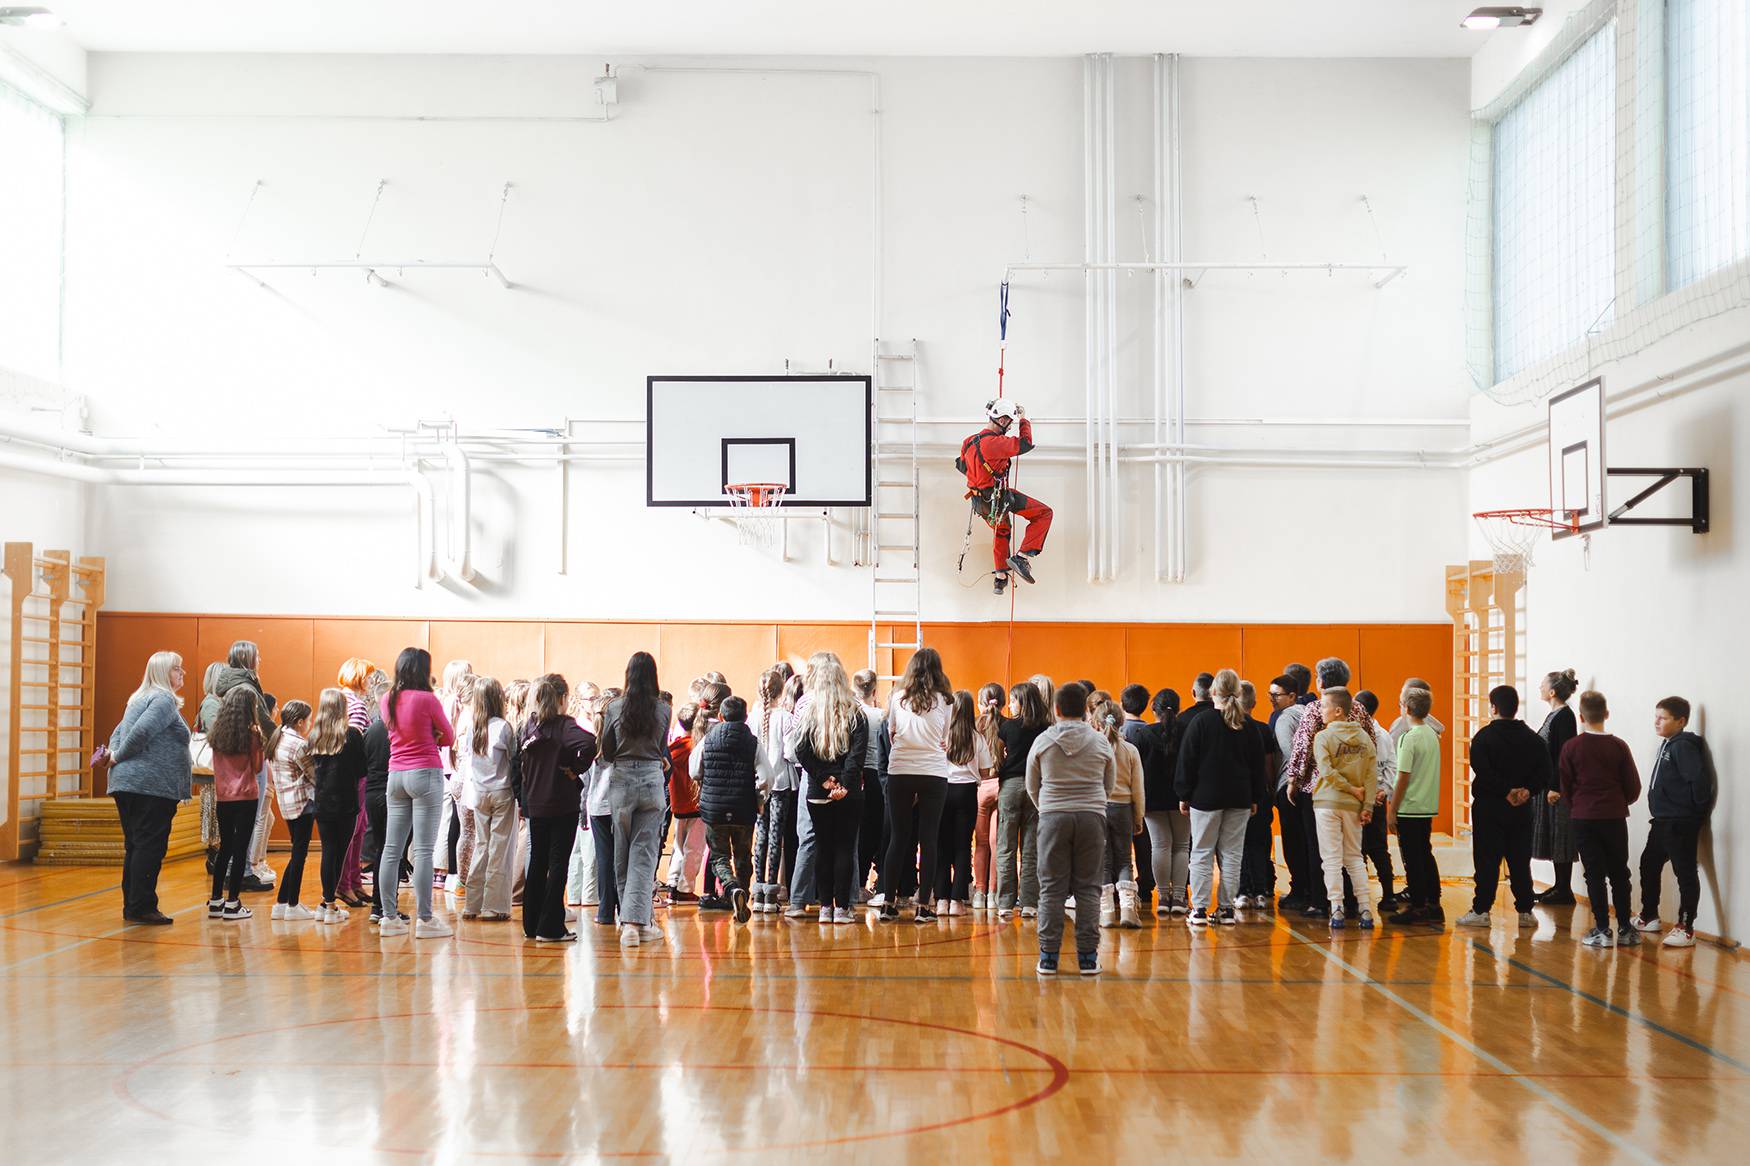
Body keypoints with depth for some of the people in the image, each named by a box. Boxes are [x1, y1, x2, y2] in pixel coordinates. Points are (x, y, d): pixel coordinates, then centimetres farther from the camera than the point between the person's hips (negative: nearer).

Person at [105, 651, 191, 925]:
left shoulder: (140, 699, 22)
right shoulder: (165, 700, -10)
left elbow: (118, 733, 21)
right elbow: (142, 731, -22)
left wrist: (115, 754, 4)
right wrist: (119, 757, -9)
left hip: (125, 784, 10)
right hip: (153, 785, -10)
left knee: (135, 846, 13)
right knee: (151, 848, -7)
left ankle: (131, 906, 17)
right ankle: (141, 908, -7)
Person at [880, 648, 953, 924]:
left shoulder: (897, 697, 2)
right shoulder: (944, 700, -1)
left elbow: (892, 730, 10)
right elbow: (947, 741, 7)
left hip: (899, 773, 1)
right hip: (934, 774, -1)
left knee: (899, 838, 7)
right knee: (928, 839, 2)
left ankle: (889, 904, 8)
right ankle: (923, 907, 1)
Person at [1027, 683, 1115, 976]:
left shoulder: (1042, 742, 2)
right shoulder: (1101, 742, 3)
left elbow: (1032, 787, 11)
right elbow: (1109, 786, 13)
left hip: (1053, 817, 0)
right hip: (1092, 817, 0)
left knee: (1052, 889, 3)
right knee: (1088, 888, 4)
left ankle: (1048, 957, 2)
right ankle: (1088, 957, 3)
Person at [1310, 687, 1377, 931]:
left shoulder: (1323, 737, -9)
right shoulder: (1364, 737, 4)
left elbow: (1327, 772, -19)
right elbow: (1372, 774, 0)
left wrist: (1352, 789, -8)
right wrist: (1368, 805, 0)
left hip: (1328, 803, -4)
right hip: (1353, 806, 4)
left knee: (1332, 858, 1)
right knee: (1354, 858, 12)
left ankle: (1337, 909, -3)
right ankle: (1365, 910, 8)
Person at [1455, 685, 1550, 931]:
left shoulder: (1484, 736, -8)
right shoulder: (1533, 739, 8)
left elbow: (1483, 772, -20)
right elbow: (1545, 774, 0)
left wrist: (1507, 791, -15)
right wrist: (1527, 790, -9)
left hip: (1489, 808, -4)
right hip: (1521, 810, 4)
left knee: (1487, 861, -1)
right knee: (1520, 861, 9)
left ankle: (1481, 911, -1)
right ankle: (1525, 911, 9)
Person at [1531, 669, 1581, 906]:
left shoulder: (1564, 715, -14)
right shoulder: (1553, 714, 14)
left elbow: (1564, 753, -19)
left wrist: (1556, 787, -22)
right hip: (1546, 784, 10)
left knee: (1560, 838, -4)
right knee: (1552, 838, 13)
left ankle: (1564, 891, 1)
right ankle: (1559, 886, 20)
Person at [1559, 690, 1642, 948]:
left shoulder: (1571, 748, -7)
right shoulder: (1619, 746, -5)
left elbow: (1565, 787, 0)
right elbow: (1633, 787, -1)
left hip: (1583, 819, -1)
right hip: (1615, 818, 1)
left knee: (1594, 874, 4)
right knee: (1619, 874, 11)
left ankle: (1602, 930, 2)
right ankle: (1625, 929, 12)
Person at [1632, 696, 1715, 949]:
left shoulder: (1683, 746, -16)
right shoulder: (1668, 744, 12)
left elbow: (1701, 780, -25)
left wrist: (1696, 809, -14)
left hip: (1680, 825, -10)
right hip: (1662, 822, 10)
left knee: (1685, 873, -5)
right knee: (1649, 866, 19)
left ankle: (1686, 929, -3)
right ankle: (1649, 917, 33)